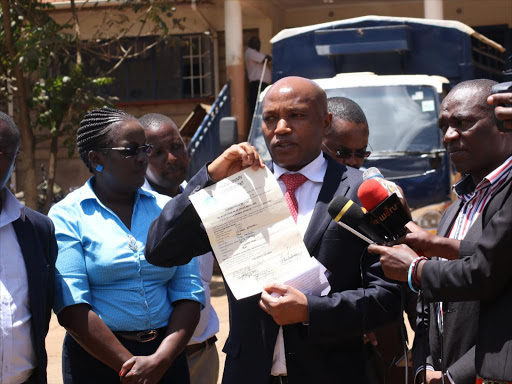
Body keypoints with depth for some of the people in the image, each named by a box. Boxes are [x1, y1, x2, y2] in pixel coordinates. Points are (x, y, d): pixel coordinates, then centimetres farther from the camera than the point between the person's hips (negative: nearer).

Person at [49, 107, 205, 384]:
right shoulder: (66, 215, -6)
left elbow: (188, 292, -2)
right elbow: (71, 307, -15)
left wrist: (161, 359, -15)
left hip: (166, 354, 3)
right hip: (96, 360, -3)